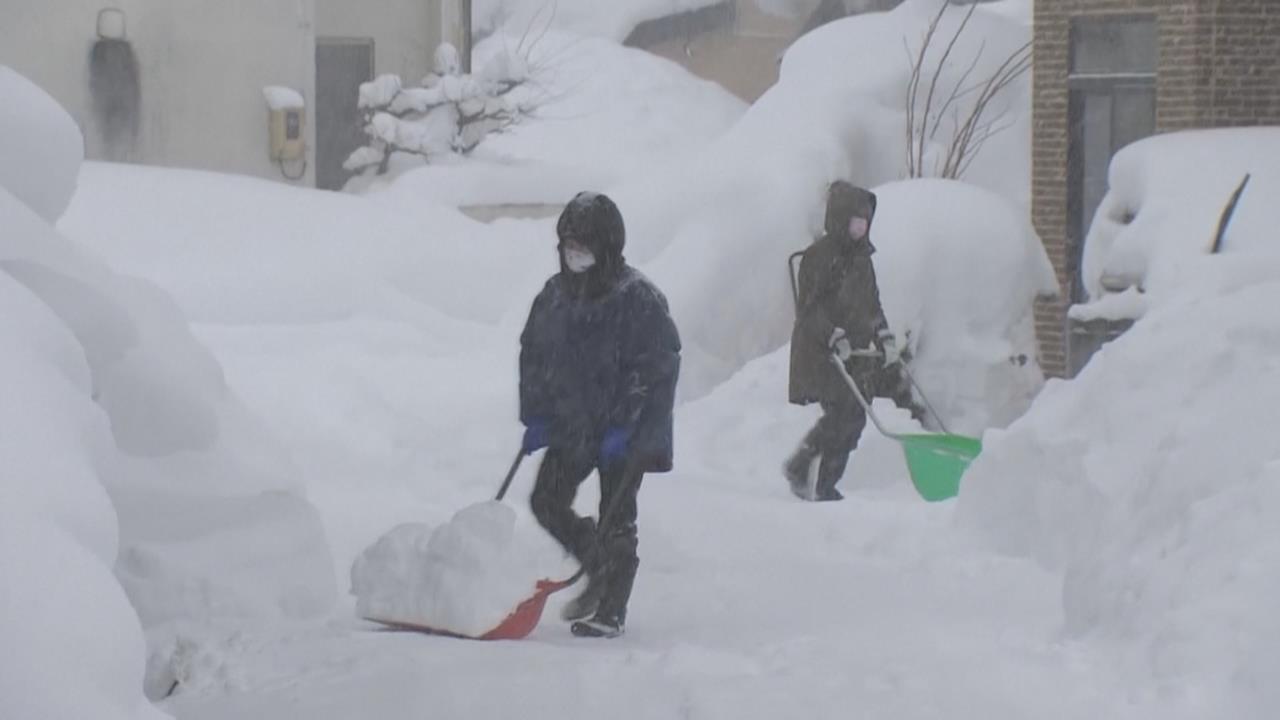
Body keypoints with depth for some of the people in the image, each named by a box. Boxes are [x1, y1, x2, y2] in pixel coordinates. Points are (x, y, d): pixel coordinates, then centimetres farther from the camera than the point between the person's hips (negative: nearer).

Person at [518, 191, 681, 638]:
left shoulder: (639, 300, -15)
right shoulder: (555, 295, 3)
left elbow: (656, 367, -17)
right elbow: (533, 355, 10)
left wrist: (624, 426, -21)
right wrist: (536, 416, 2)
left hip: (625, 434, -6)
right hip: (569, 425, 6)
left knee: (615, 521, -1)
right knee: (547, 503, 5)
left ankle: (610, 612, 8)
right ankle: (598, 570, 28)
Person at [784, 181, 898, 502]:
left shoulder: (862, 256, 16)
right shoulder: (819, 255, -9)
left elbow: (871, 303, 25)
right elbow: (809, 307, -13)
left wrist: (885, 337, 11)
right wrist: (834, 337, -23)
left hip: (857, 353, 8)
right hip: (821, 354, -8)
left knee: (852, 420, 2)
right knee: (842, 415, -15)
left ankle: (826, 487, 9)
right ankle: (798, 466, 2)